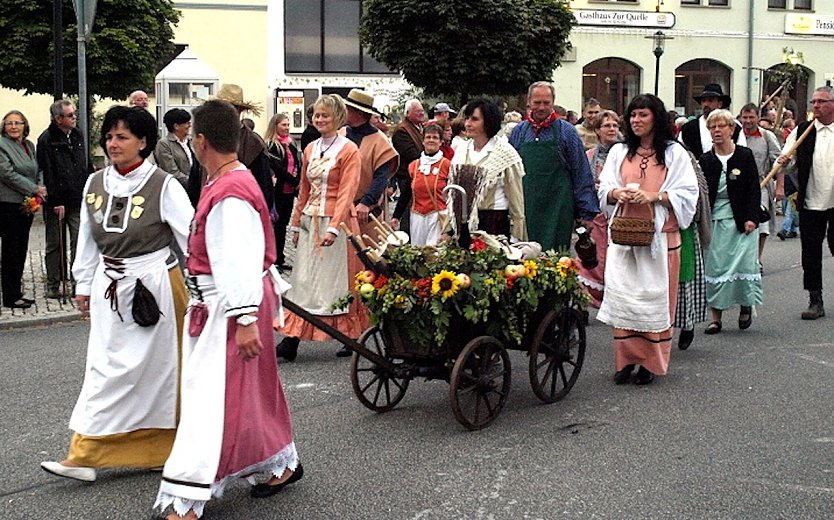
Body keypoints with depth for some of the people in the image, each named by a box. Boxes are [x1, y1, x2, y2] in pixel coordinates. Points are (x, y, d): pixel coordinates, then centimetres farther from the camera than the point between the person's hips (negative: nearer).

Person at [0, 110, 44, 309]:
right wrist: (34, 190, -13)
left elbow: (36, 171, 20)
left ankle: (17, 294, 19)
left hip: (26, 205, 7)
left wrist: (41, 187, -1)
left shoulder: (29, 145, 13)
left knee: (21, 250, 11)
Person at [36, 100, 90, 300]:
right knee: (55, 245, 4)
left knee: (79, 242, 3)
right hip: (57, 203, -5)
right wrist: (56, 202, -15)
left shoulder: (78, 137, 11)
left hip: (78, 201, 5)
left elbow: (86, 167, 18)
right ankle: (53, 286, 11)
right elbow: (47, 174, -12)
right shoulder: (47, 140, -9)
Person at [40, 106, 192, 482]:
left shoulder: (163, 186, -10)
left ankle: (159, 449, 18)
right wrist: (84, 285, 16)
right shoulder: (95, 184, 6)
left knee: (153, 367, 3)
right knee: (105, 365, 6)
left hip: (154, 286, -5)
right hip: (109, 287, 5)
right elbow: (87, 240, 14)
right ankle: (86, 455, 12)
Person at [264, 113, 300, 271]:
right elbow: (277, 167, -16)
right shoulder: (271, 145, -8)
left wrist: (298, 181, -5)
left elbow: (298, 164, 11)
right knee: (277, 224, -3)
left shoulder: (290, 143, 15)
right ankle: (275, 259, 4)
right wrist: (294, 182, -15)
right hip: (278, 191, -7)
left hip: (290, 190, 7)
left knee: (283, 224, 11)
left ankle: (280, 258, 17)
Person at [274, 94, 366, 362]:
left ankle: (350, 339, 14)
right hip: (309, 220, 6)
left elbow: (346, 193, -14)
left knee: (334, 280, 0)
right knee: (303, 281, 4)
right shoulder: (310, 149, 13)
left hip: (336, 222, -6)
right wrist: (296, 224, 17)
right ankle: (290, 343, 4)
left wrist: (333, 228, -22)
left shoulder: (349, 150, -7)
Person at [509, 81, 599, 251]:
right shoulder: (519, 132, 10)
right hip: (525, 209, 3)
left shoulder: (566, 131, 2)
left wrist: (588, 213, -3)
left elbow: (582, 174, 1)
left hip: (557, 207, -3)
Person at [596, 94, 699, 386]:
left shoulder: (674, 153, 4)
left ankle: (651, 362, 7)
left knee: (655, 296, -1)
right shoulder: (619, 152, 14)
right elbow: (604, 189, 9)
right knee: (622, 293, -3)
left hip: (660, 235, -2)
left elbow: (688, 193, -3)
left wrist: (654, 196, -16)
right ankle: (626, 359, 5)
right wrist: (617, 193, -14)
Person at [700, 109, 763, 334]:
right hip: (714, 220, 2)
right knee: (714, 265, 1)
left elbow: (754, 189, -2)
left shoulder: (745, 156, 1)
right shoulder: (705, 160, 5)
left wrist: (751, 218, -11)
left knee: (743, 262, -6)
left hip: (741, 220, -2)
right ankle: (716, 317, 8)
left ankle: (746, 305, 19)